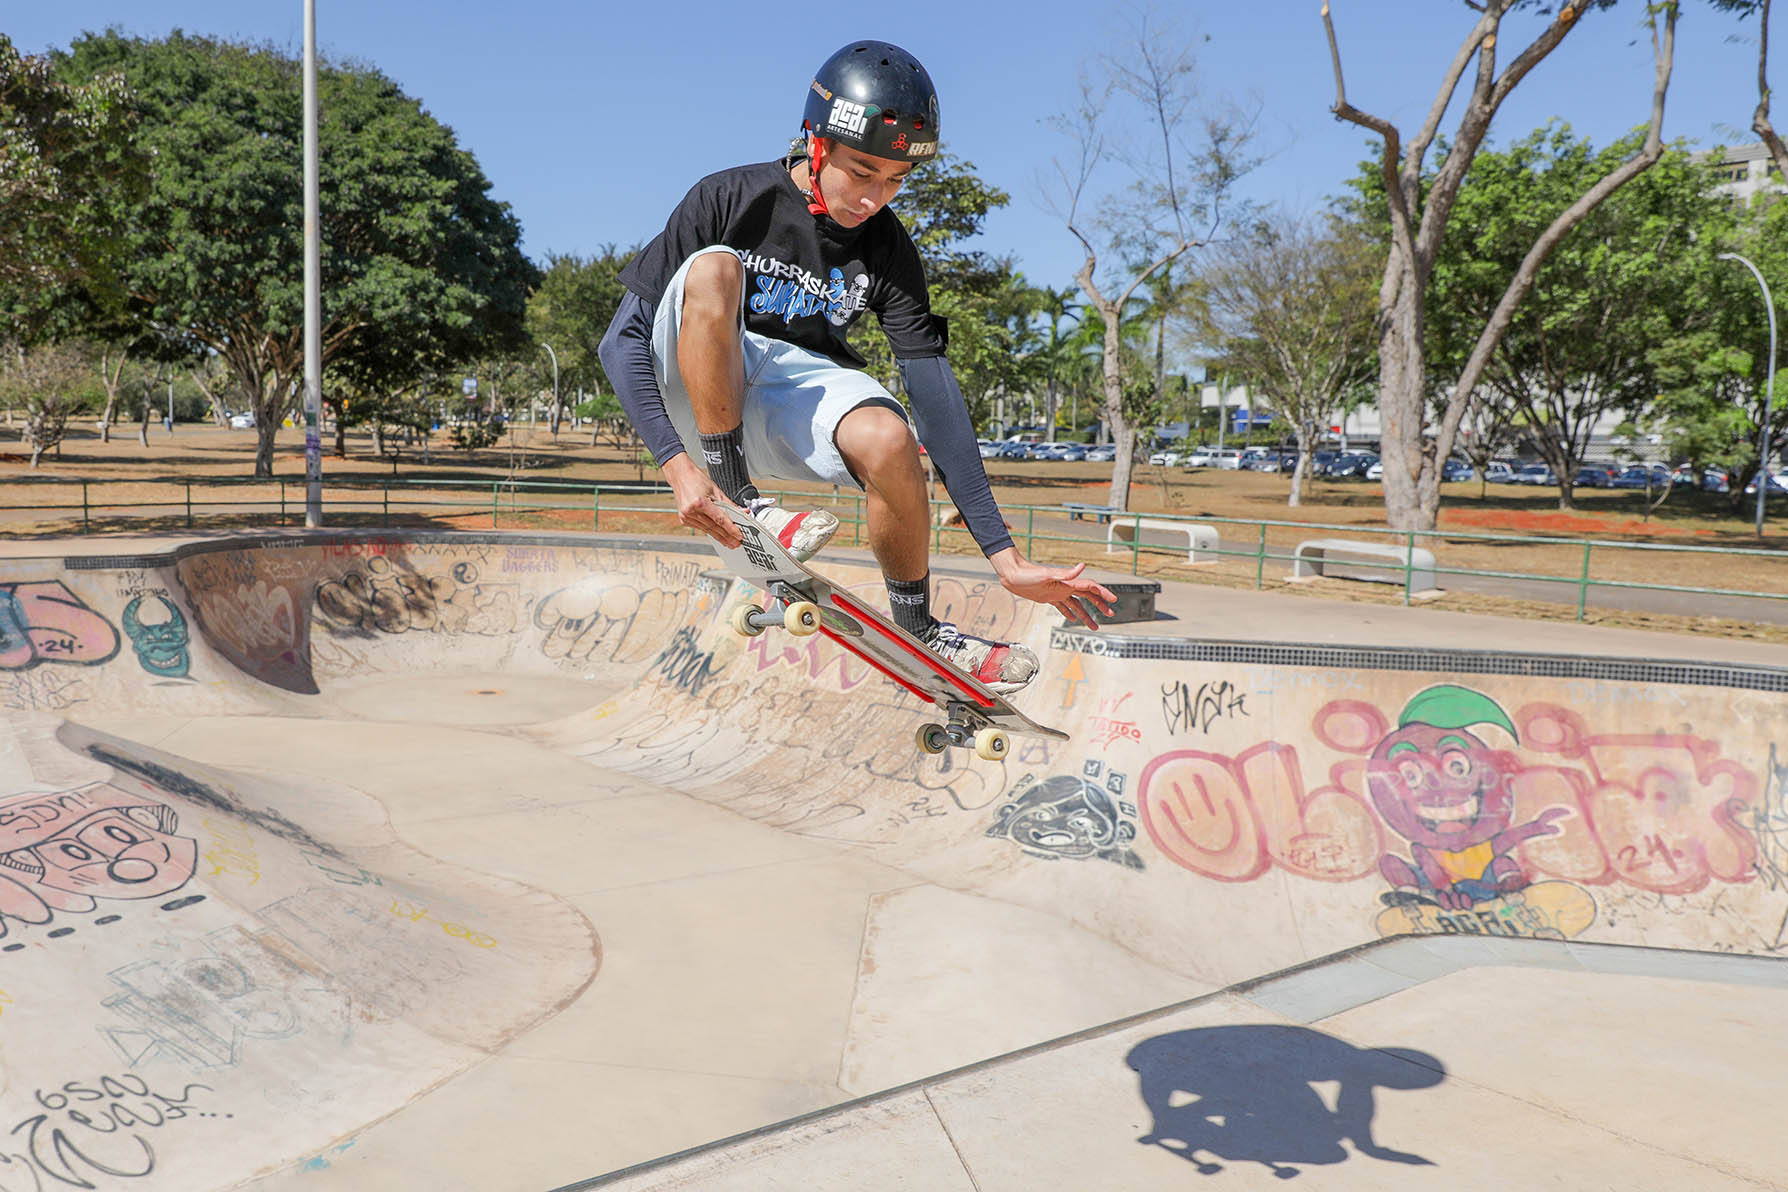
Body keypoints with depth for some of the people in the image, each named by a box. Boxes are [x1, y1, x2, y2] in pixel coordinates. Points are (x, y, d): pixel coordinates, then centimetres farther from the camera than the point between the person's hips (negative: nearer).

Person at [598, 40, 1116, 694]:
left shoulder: (886, 248, -9)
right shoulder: (729, 199, -16)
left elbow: (935, 396, -13)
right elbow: (622, 340, -16)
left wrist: (1005, 556, -18)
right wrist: (678, 465, -30)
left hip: (798, 390, 2)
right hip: (699, 391, -1)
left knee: (888, 439, -33)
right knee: (713, 268, -32)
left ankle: (917, 628, -8)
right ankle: (738, 504, -23)